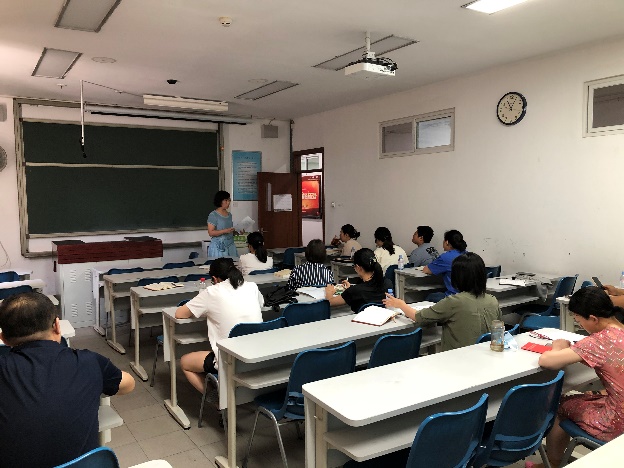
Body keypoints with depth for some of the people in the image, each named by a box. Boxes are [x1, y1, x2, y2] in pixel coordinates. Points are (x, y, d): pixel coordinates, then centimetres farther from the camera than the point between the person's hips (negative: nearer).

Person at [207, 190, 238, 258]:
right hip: (218, 247, -5)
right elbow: (211, 233, -12)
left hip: (230, 246, 6)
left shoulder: (229, 215, 14)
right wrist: (225, 231, -21)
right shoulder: (213, 215, -5)